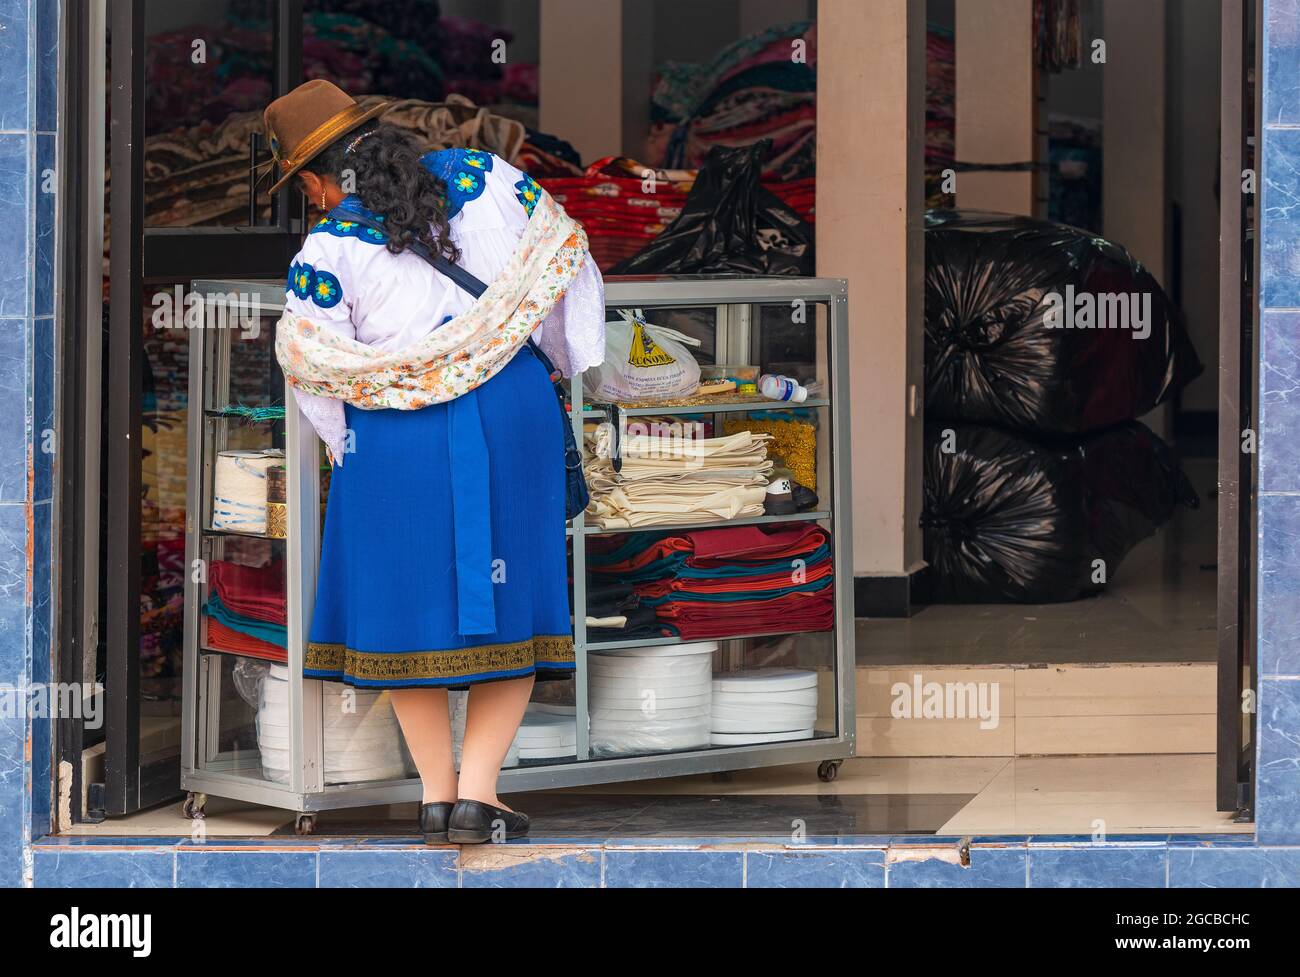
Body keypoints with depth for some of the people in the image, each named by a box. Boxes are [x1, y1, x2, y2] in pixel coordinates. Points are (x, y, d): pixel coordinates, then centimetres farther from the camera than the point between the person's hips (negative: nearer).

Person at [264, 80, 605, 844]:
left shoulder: (330, 248, -5)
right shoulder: (487, 178, 4)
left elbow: (309, 359, -5)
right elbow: (565, 258, 11)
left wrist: (341, 442, 14)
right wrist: (582, 366, 23)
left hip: (396, 436, -2)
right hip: (513, 411, 2)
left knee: (409, 596, 13)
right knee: (510, 603, 9)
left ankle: (436, 793, 13)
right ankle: (477, 791, 1)